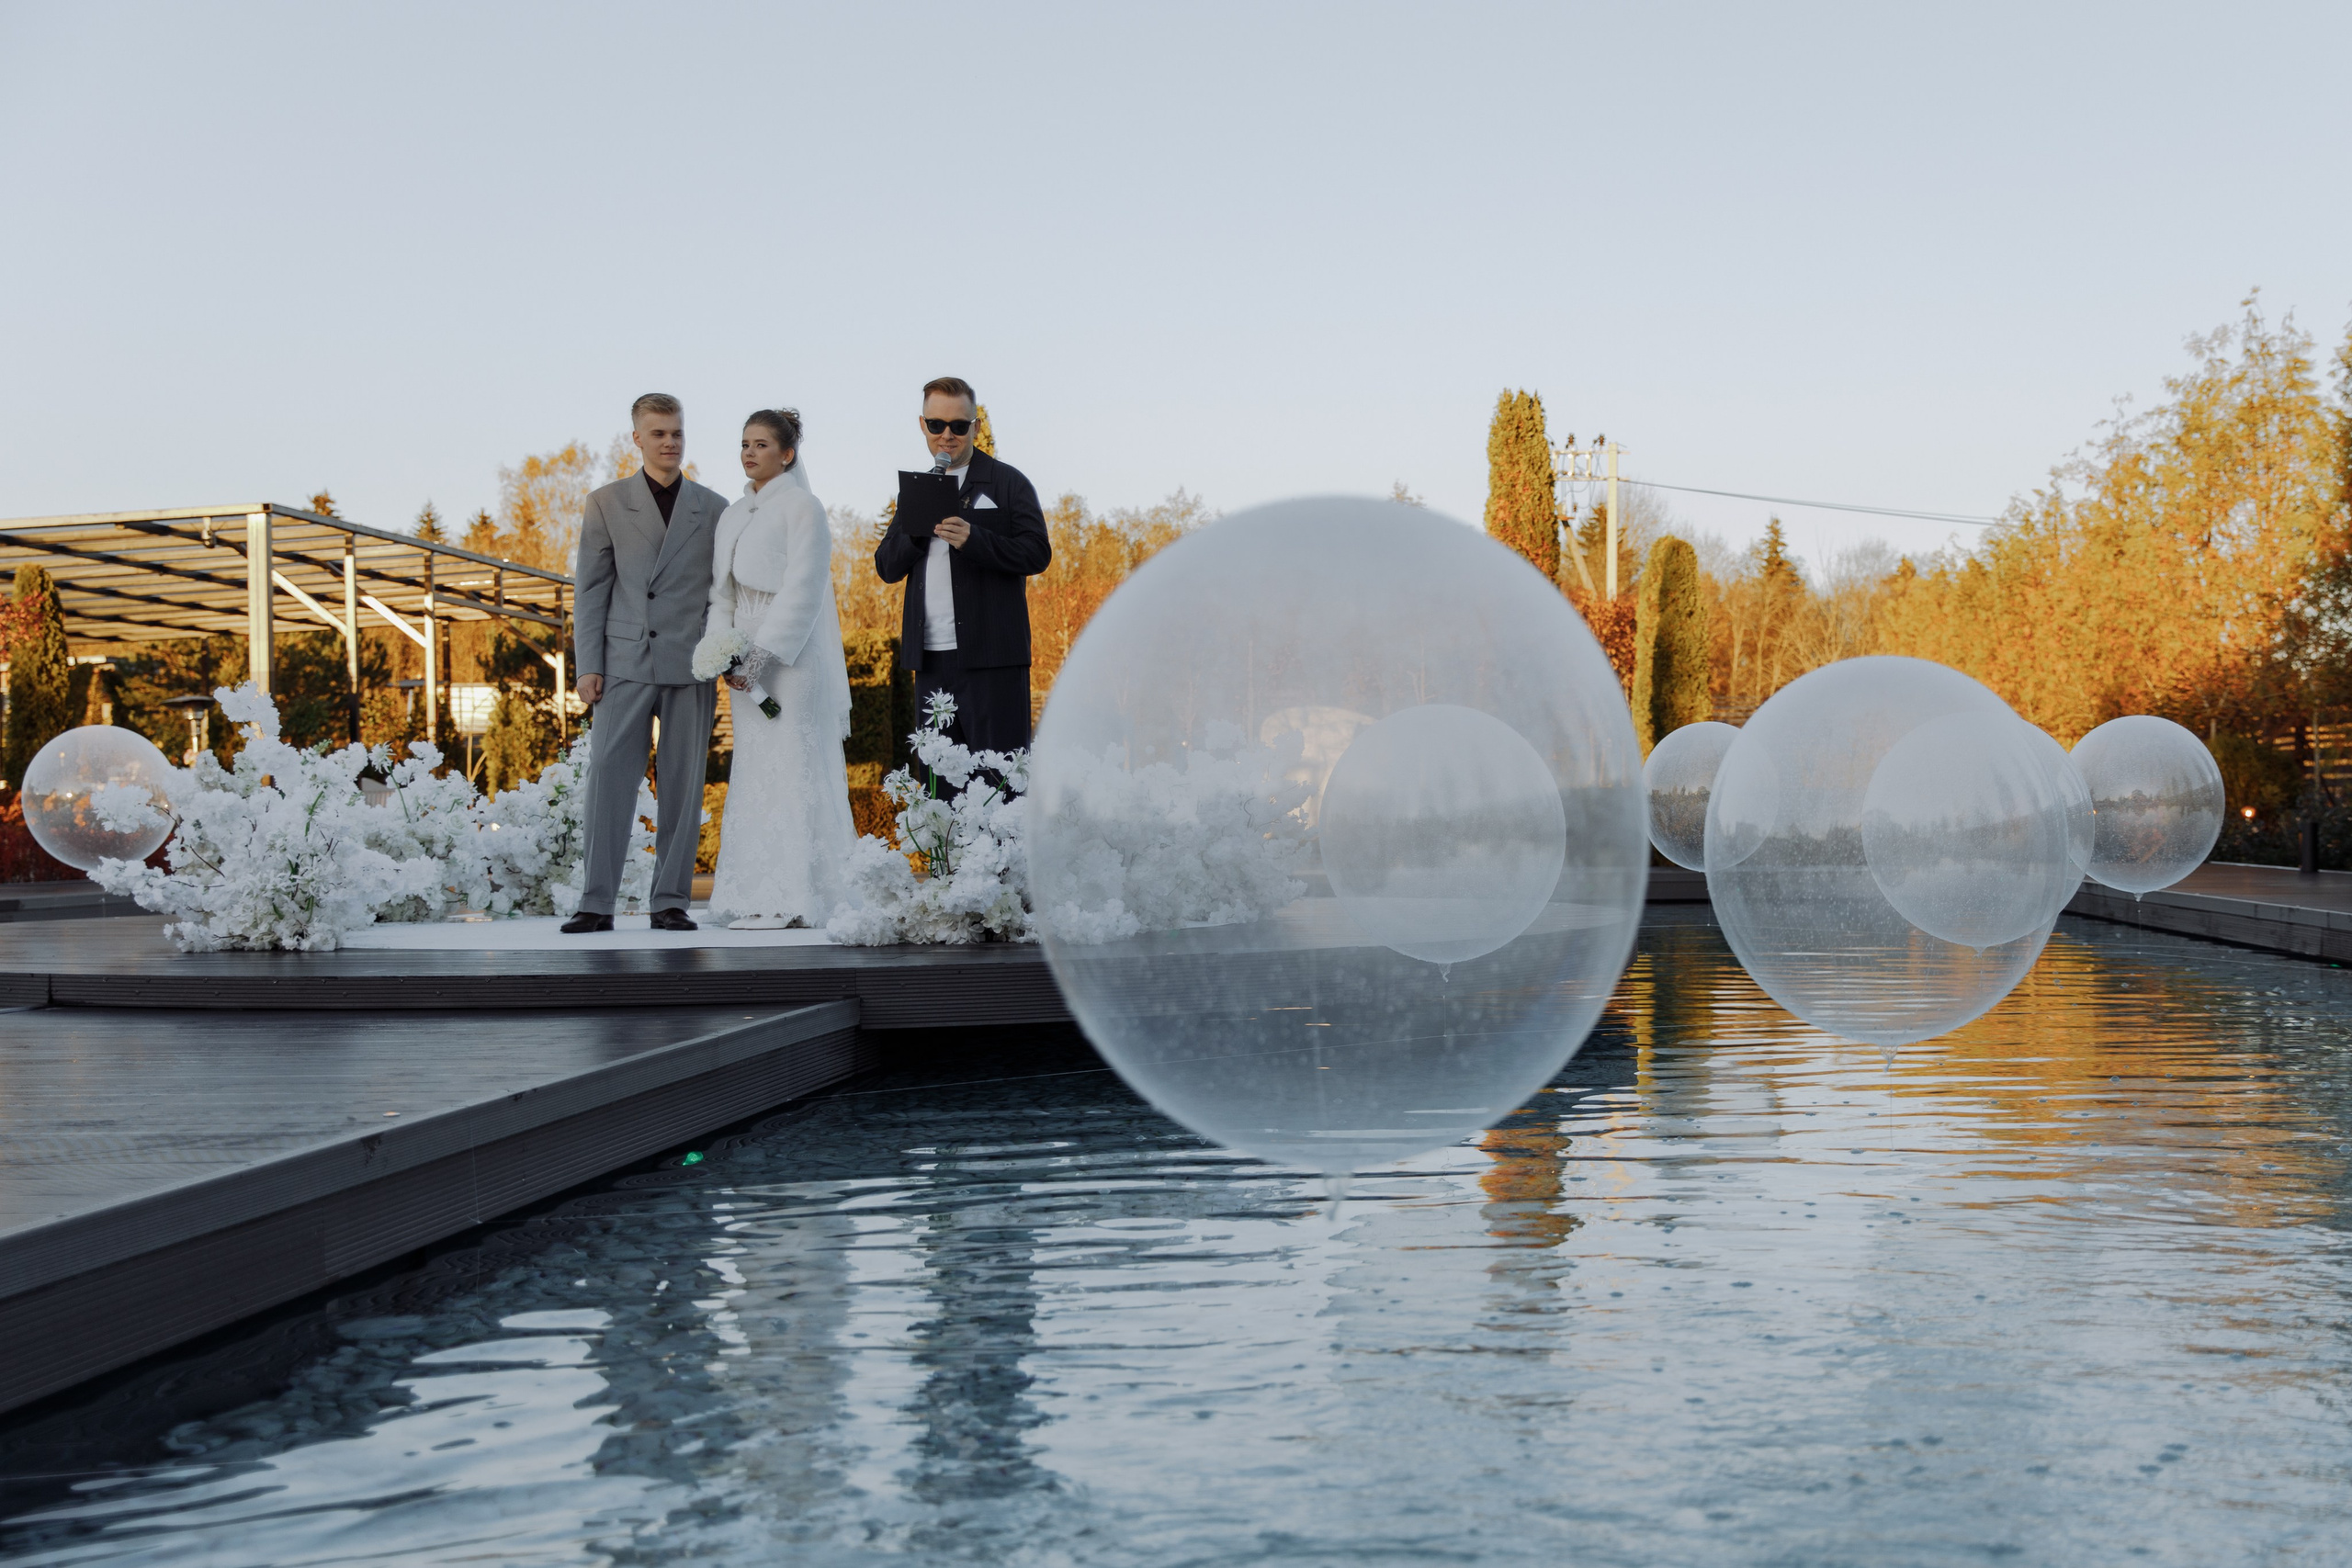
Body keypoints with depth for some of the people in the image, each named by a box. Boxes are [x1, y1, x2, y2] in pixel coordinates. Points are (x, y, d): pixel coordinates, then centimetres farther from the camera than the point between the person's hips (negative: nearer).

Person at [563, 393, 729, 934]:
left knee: (683, 787, 3)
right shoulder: (606, 504, 9)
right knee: (609, 781, -5)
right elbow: (591, 589, 7)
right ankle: (597, 903, -1)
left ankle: (671, 901, 10)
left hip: (691, 667, 1)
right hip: (625, 663, -1)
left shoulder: (715, 509, 10)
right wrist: (587, 666, -1)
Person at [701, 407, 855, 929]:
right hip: (750, 661, 7)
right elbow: (723, 591, 14)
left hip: (792, 658, -7)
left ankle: (794, 900, -5)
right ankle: (761, 896, 8)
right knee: (755, 772, 5)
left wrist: (763, 655, -18)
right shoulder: (734, 515, 16)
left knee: (793, 766, -7)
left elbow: (802, 591, -13)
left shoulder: (802, 507, -6)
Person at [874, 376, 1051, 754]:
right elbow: (886, 567, 13)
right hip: (930, 658, 5)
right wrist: (917, 531, -7)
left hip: (990, 657, -5)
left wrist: (972, 539, -21)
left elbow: (1037, 554, -8)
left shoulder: (1008, 482, 2)